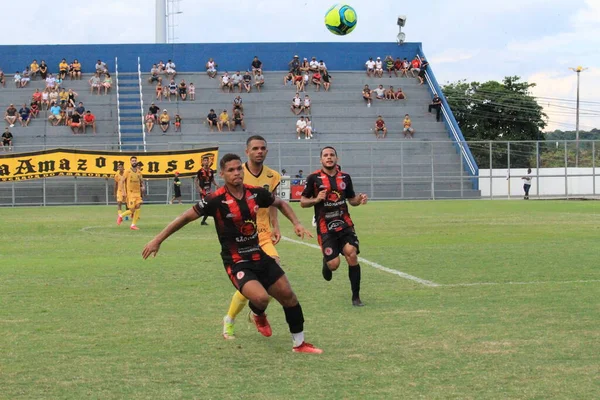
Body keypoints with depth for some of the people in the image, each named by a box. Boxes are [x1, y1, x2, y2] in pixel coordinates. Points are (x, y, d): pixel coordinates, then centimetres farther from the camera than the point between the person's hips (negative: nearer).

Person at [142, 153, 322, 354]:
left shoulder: (255, 193, -3)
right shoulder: (217, 200, -17)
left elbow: (280, 203, 17)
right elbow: (186, 217, -10)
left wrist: (296, 223, 4)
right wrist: (157, 240, -9)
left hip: (259, 256, 5)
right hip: (236, 262, -5)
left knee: (288, 295, 7)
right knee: (261, 298, -27)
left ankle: (299, 343, 26)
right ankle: (258, 315, 13)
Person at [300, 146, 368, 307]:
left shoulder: (345, 177, 9)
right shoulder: (314, 178, -2)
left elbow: (351, 199, 20)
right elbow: (303, 202, 2)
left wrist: (359, 199, -2)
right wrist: (316, 199, -17)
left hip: (345, 224, 3)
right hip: (325, 226, -3)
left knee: (352, 255, -16)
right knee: (334, 264, -11)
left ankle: (356, 296, -3)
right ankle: (326, 263, 30)